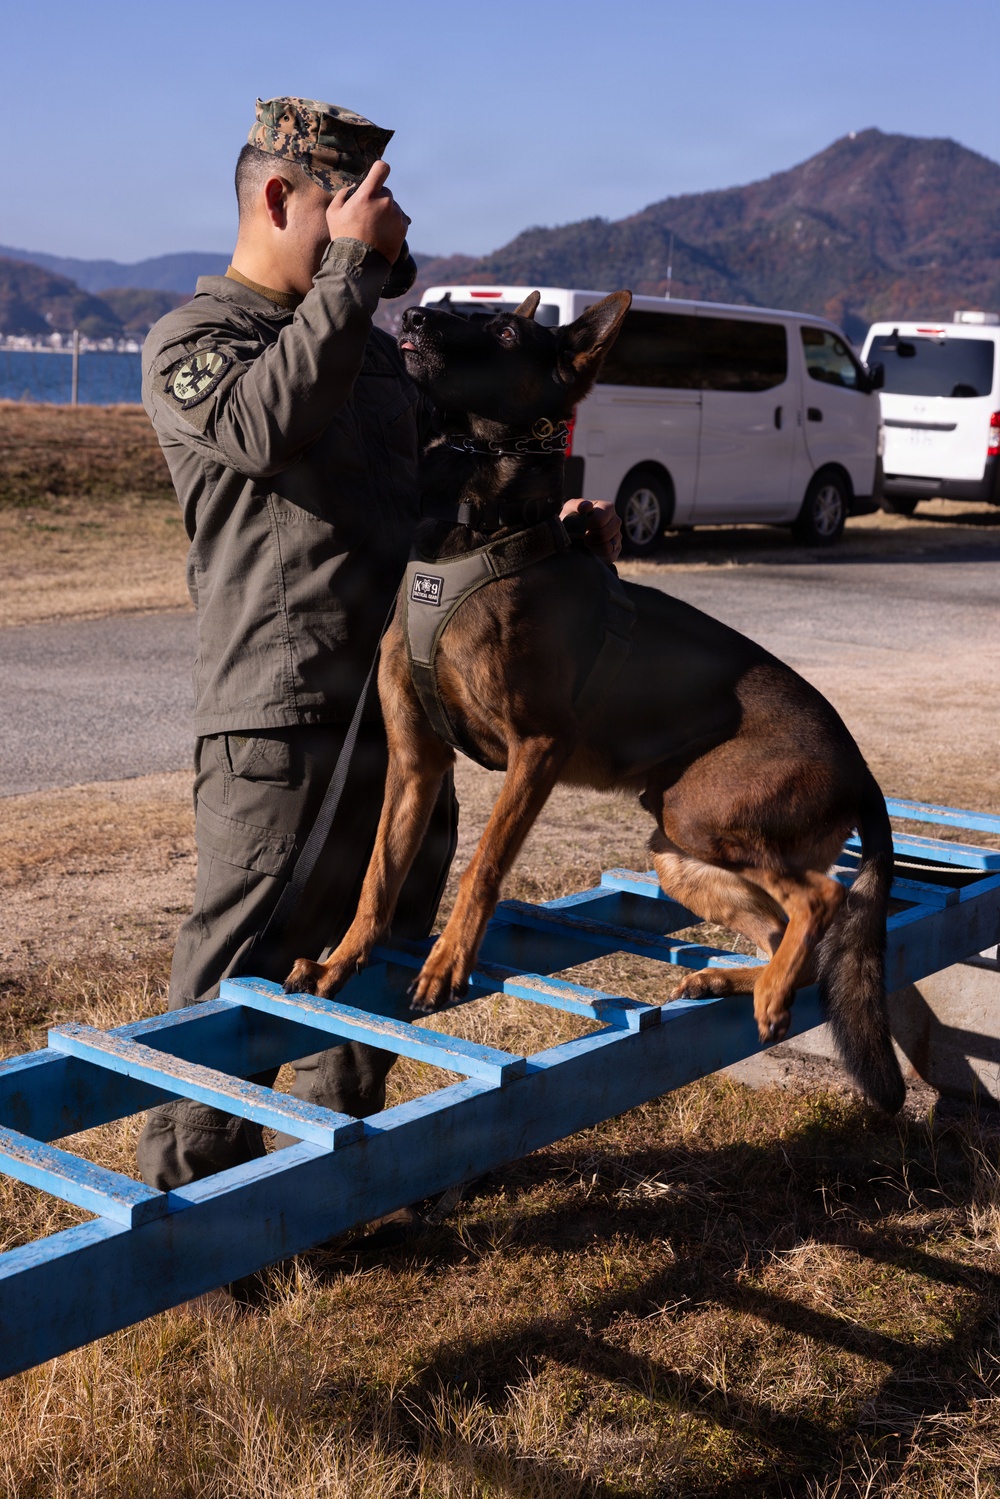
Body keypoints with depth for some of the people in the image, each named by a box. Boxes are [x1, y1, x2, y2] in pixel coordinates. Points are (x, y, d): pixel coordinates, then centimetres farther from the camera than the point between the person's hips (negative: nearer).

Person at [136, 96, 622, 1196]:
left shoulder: (373, 349, 21)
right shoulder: (189, 341, -3)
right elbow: (265, 424, -25)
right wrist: (352, 269, -21)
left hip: (407, 701, 8)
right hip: (281, 716, -8)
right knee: (237, 978, -4)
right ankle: (189, 1191, 11)